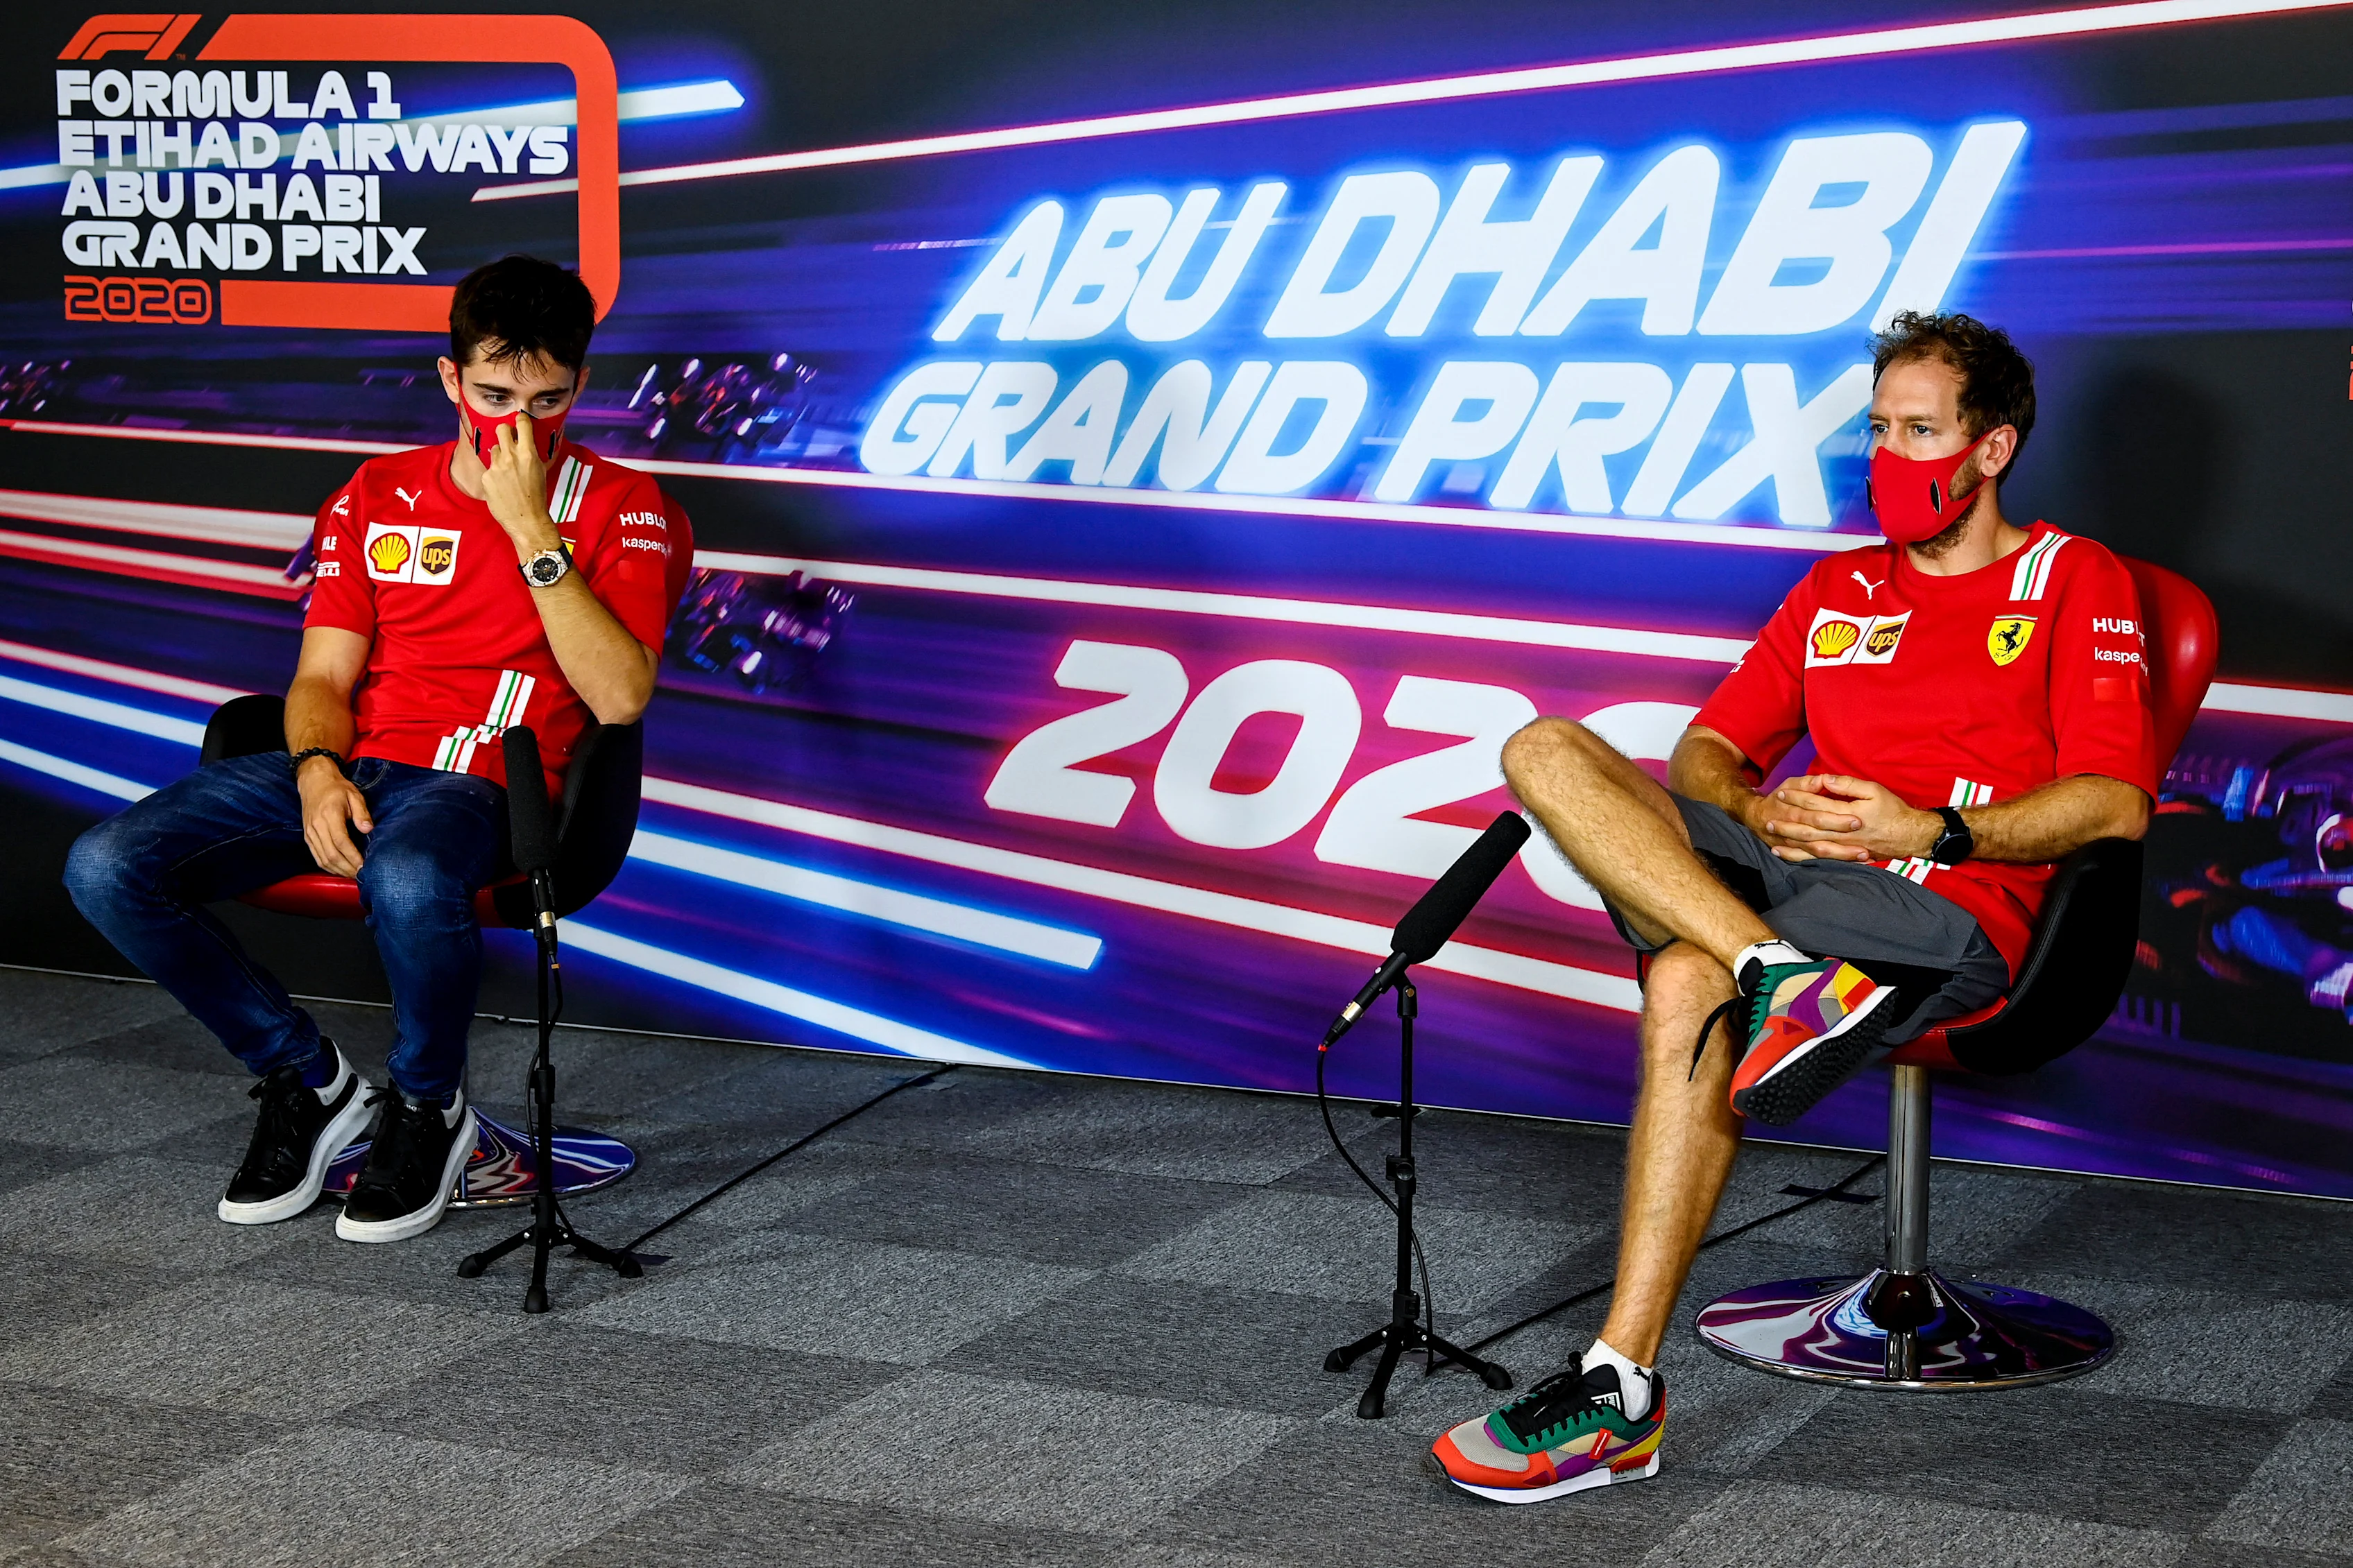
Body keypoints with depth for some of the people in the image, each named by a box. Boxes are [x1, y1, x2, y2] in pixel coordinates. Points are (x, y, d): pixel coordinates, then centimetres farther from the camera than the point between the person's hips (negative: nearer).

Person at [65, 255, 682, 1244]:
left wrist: (530, 528, -14)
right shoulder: (379, 495, 15)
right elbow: (323, 677, 13)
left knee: (407, 882, -42)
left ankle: (427, 1106, -9)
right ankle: (307, 1080, 2)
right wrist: (318, 772, -11)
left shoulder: (616, 506, 3)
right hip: (344, 767, 5)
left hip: (476, 783, -5)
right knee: (106, 868, -17)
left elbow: (619, 697, -12)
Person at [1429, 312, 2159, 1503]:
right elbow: (1707, 747, 22)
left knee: (1691, 992, -36)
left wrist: (1934, 834, -13)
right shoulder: (1839, 589, 27)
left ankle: (1620, 1394, -36)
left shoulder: (2073, 581, 10)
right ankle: (1778, 972, -37)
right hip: (1792, 870, 6)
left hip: (1949, 911, -6)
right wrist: (1759, 811, -3)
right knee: (1547, 750, -16)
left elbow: (2116, 803, -2)